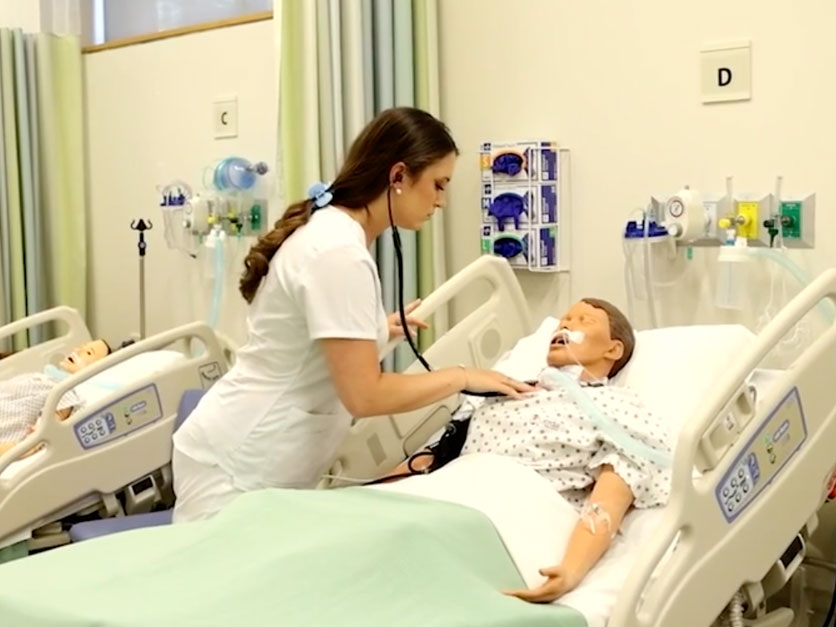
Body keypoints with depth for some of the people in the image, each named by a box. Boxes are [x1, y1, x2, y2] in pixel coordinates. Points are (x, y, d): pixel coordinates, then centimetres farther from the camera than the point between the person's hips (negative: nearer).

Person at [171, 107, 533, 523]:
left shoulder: (331, 230, 7)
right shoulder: (339, 252, -23)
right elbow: (364, 395, -25)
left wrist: (376, 330, 13)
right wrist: (462, 377, -14)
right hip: (235, 471, -9)